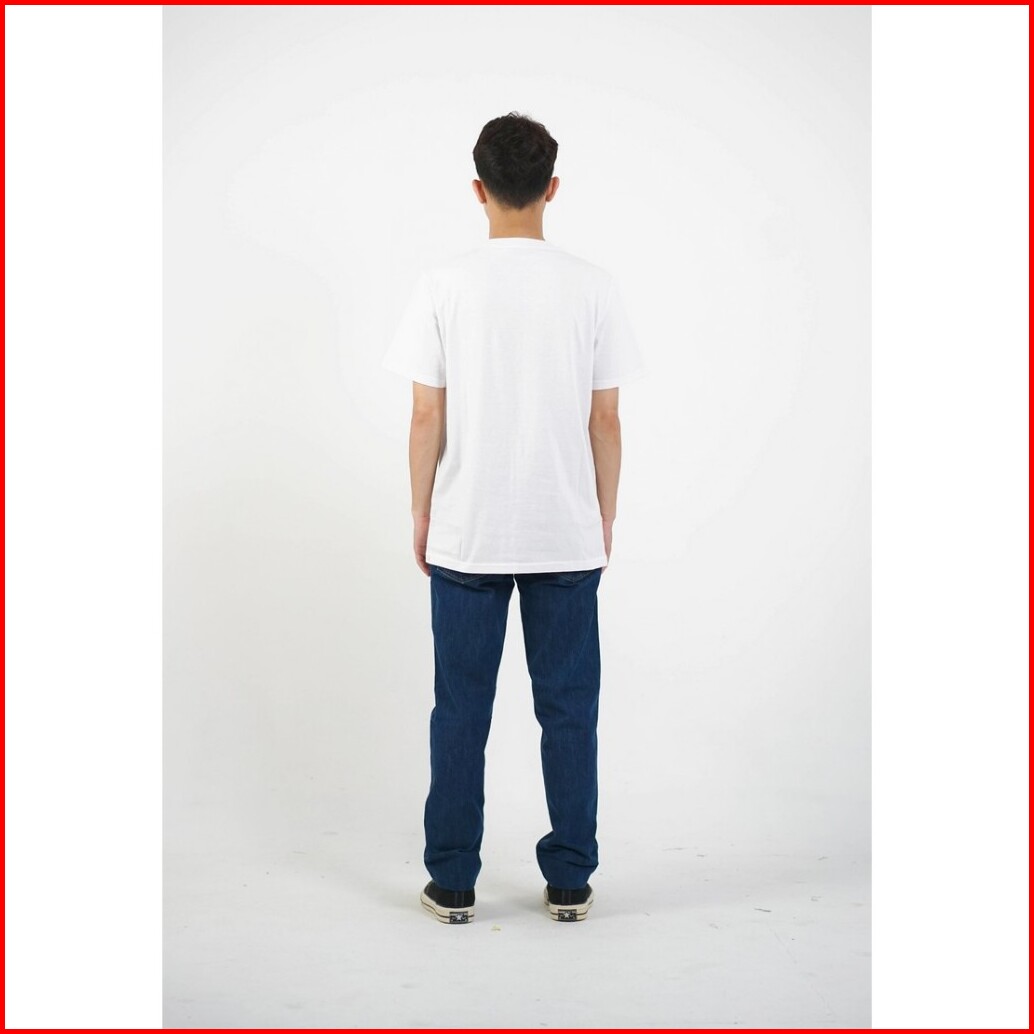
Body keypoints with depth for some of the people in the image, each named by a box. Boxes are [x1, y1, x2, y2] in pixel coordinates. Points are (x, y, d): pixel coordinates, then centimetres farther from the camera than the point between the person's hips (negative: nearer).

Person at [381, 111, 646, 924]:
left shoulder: (444, 285, -6)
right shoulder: (593, 286, -4)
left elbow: (427, 417, -5)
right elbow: (605, 420, -2)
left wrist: (422, 515, 7)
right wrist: (605, 519, 9)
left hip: (465, 535, 0)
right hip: (567, 535, 1)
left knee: (461, 711, 9)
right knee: (569, 710, 9)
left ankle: (453, 883, 16)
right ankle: (570, 882, 17)